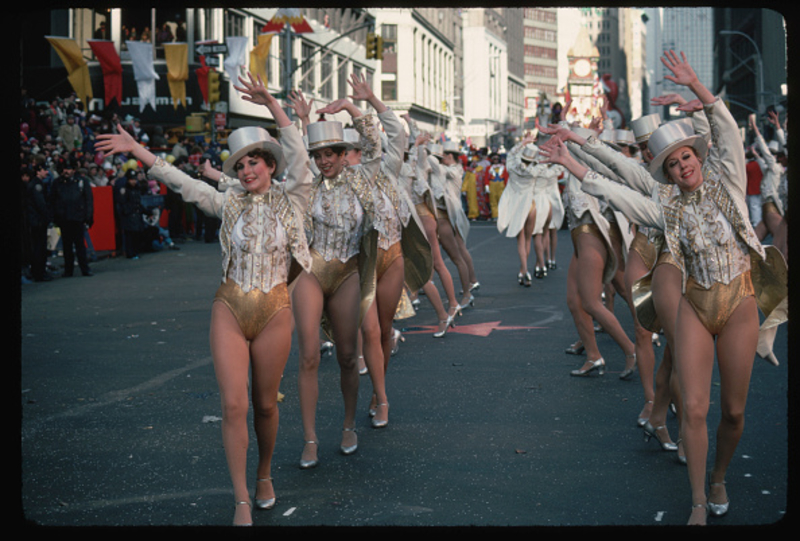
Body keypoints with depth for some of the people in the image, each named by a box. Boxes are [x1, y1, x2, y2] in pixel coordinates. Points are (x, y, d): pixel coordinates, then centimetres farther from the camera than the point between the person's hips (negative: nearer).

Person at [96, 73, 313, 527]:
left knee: (265, 403, 10)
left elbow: (298, 154, -15)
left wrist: (272, 103, -23)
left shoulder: (292, 199, -1)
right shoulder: (229, 203, 5)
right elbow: (181, 181, 5)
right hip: (230, 309, 1)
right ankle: (242, 501, 1)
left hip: (275, 311, -1)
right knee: (234, 405, -6)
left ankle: (265, 476, 34)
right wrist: (135, 149, 1)